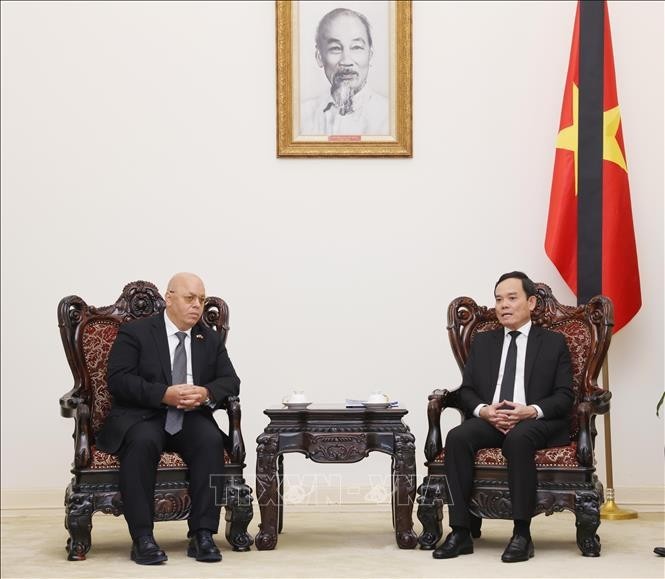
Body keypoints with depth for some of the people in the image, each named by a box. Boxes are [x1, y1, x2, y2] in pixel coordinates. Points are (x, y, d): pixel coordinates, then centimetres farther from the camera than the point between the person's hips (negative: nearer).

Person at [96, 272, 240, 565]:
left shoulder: (211, 339, 15)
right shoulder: (135, 332, 1)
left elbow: (230, 381, 8)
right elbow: (118, 380, -10)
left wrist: (206, 393, -15)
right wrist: (165, 394, -23)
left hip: (191, 420, 3)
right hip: (140, 418, -3)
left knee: (211, 440, -30)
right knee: (143, 442, -37)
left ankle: (202, 534, -27)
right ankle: (142, 538, -32)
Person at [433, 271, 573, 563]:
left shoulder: (553, 343, 12)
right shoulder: (483, 342, 21)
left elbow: (564, 396, 4)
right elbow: (466, 391, 14)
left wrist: (532, 411, -16)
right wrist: (484, 410, -10)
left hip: (536, 422, -3)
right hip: (488, 419, 3)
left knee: (518, 438, -38)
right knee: (457, 437, -30)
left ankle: (522, 534, -34)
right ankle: (460, 532, -29)